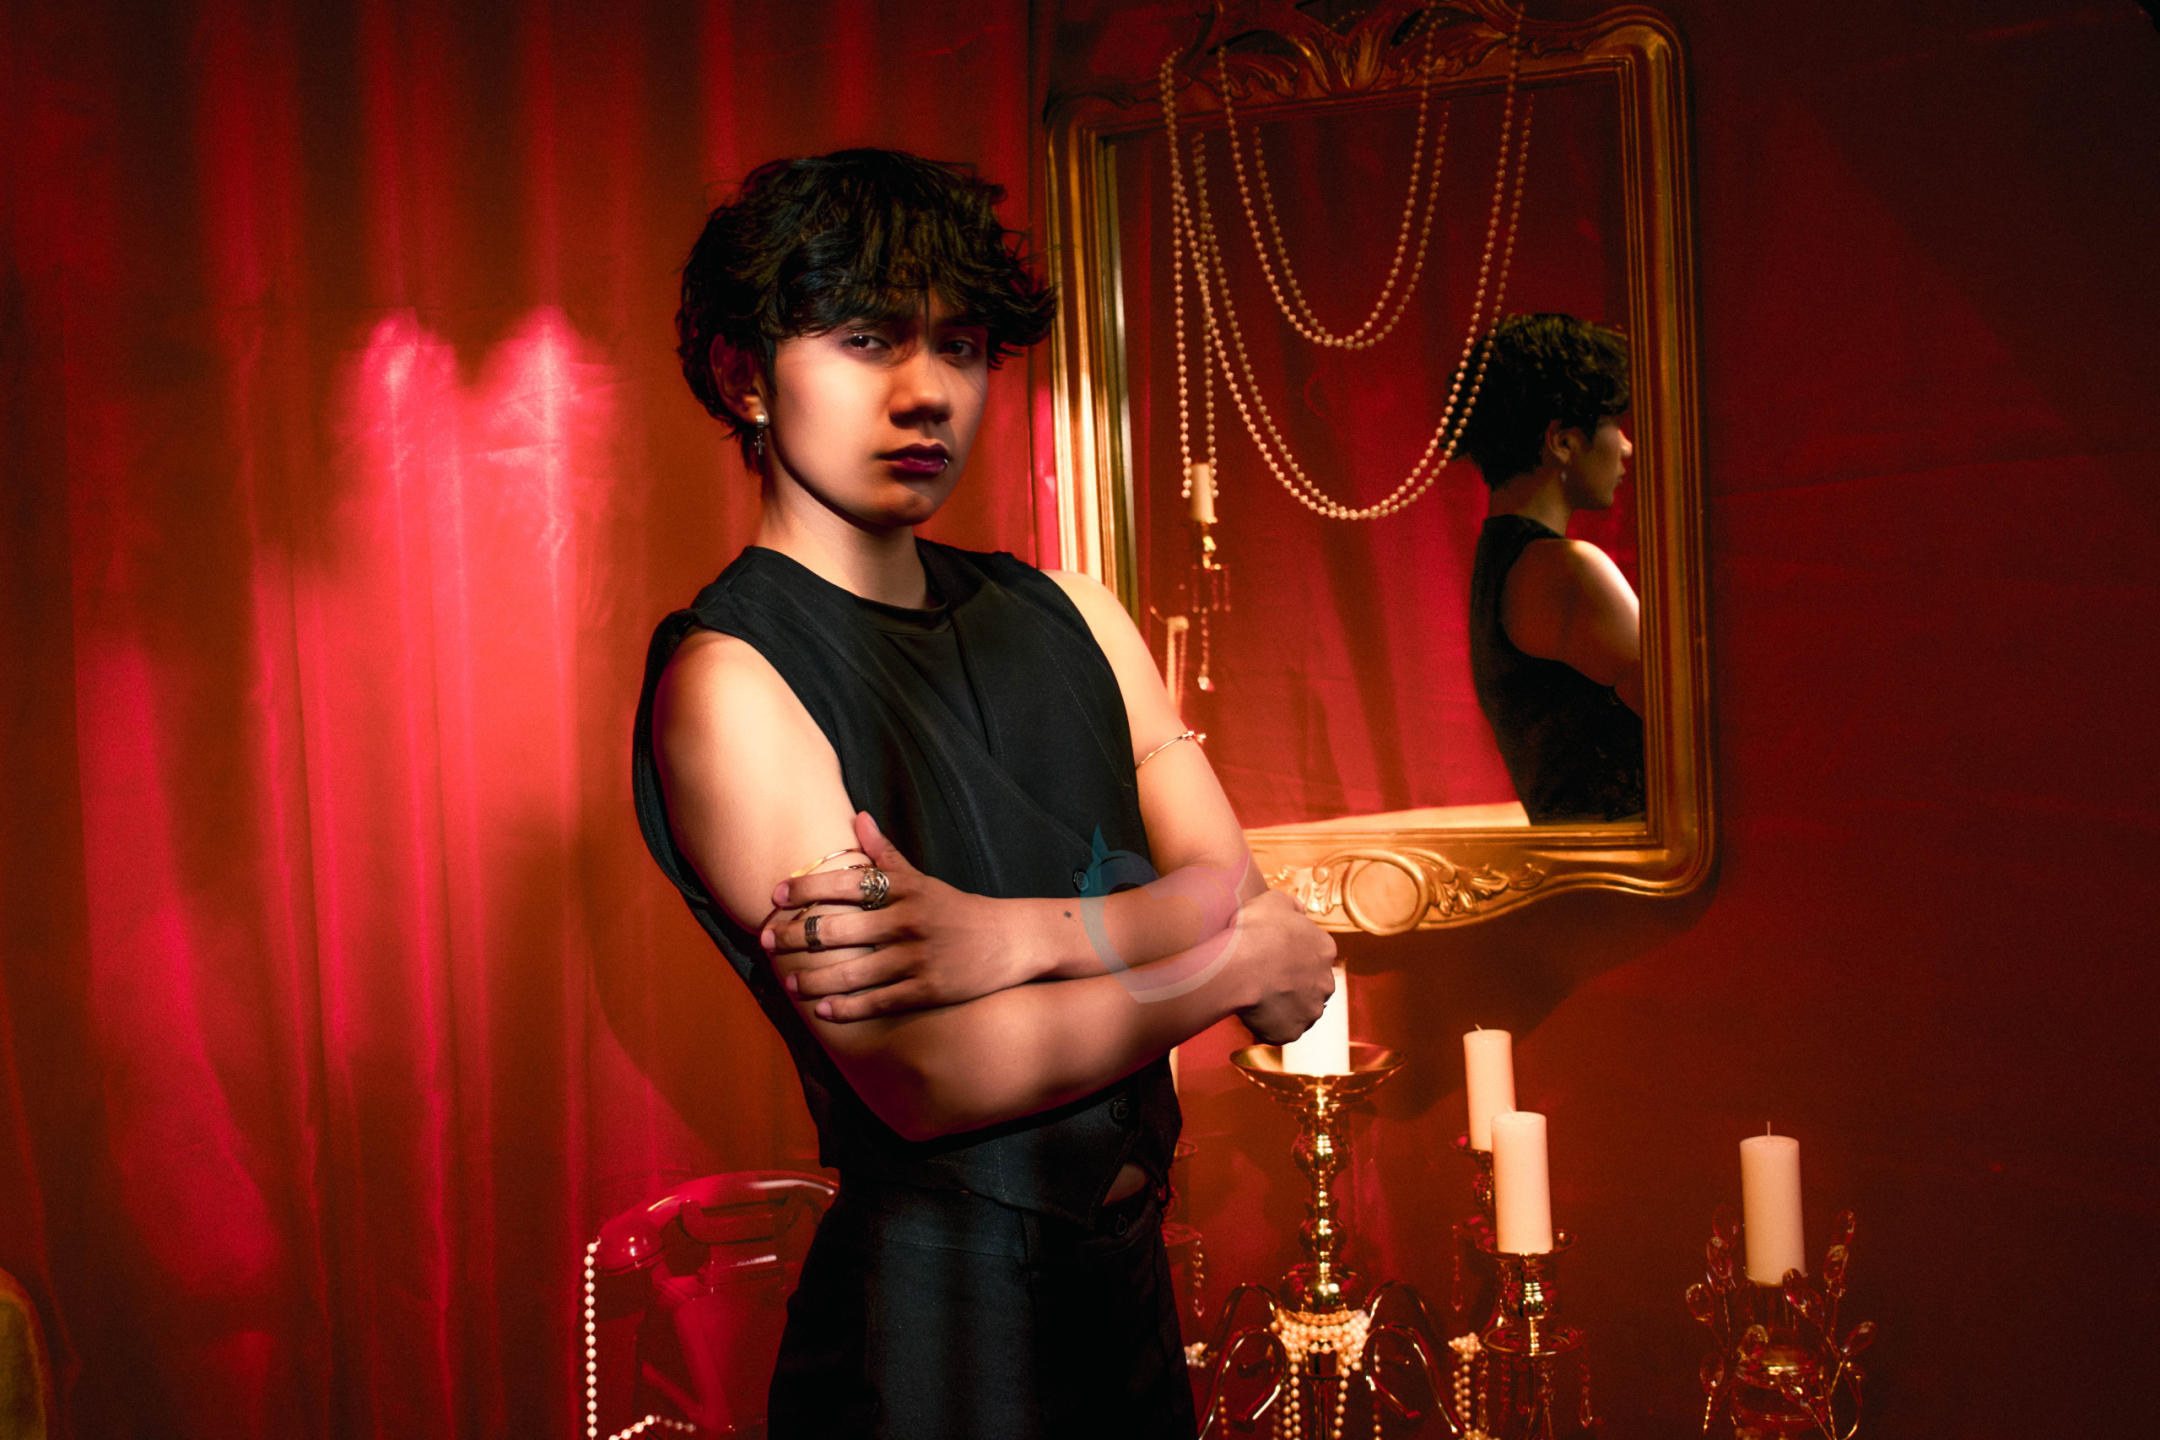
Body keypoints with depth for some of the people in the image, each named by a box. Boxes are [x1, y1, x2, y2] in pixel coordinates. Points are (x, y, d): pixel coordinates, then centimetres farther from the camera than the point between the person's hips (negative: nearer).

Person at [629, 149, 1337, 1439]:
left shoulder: (1068, 615, 8)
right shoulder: (728, 680, -14)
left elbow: (1236, 891, -1)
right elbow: (930, 1079, -21)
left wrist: (1012, 935, -20)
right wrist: (1241, 959, -9)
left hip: (1130, 1284, 6)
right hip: (933, 1327, -6)